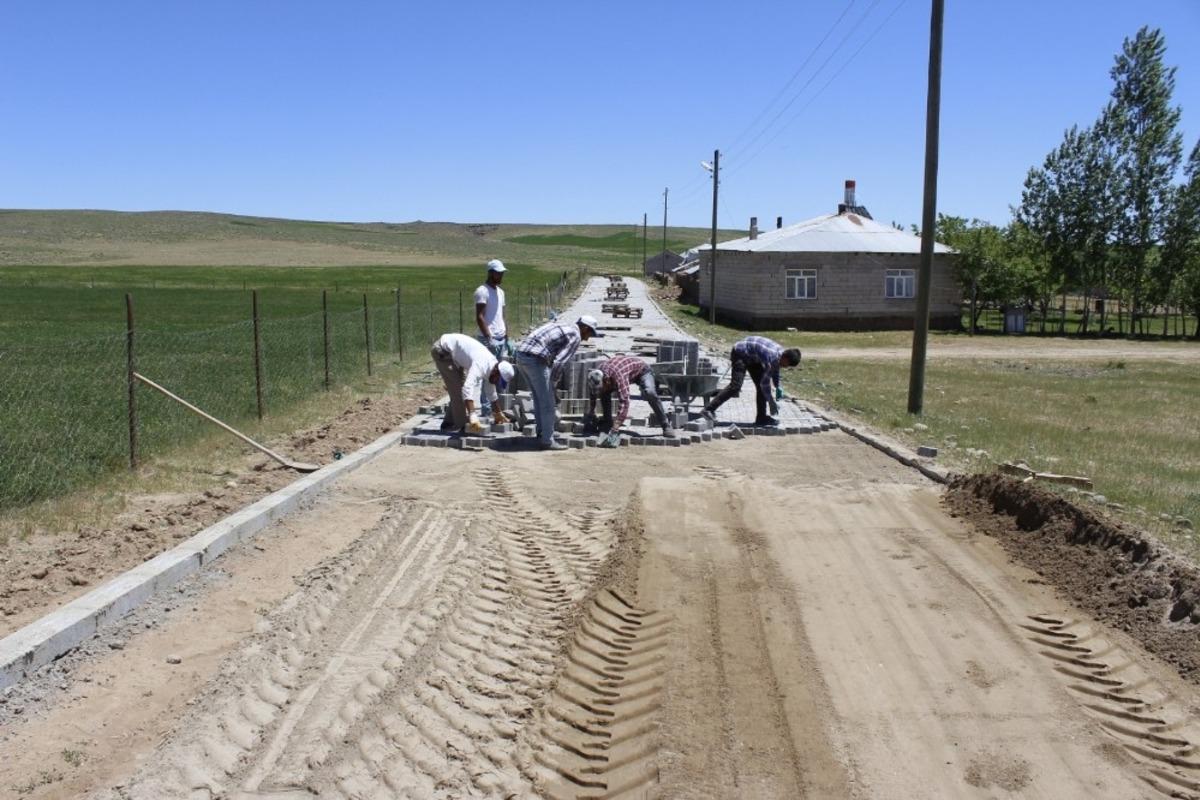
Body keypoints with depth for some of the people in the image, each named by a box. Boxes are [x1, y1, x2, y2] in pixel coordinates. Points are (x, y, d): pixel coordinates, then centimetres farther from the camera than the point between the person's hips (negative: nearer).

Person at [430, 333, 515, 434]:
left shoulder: (492, 364, -5)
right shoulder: (481, 365, -33)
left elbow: (491, 392, 12)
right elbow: (468, 388, -48)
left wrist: (498, 413, 19)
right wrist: (473, 416, -56)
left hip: (453, 352, 10)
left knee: (457, 391, 16)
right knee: (457, 390, -12)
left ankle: (448, 423, 26)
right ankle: (462, 426, -5)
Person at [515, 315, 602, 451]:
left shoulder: (557, 326, 28)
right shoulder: (575, 337, 0)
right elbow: (559, 362, -10)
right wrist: (552, 383, 4)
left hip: (521, 355, 9)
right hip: (536, 360, -9)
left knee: (539, 398, 21)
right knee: (547, 402, 2)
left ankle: (542, 434, 28)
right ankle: (547, 440, 8)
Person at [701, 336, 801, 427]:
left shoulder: (780, 352, -5)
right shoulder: (772, 357, -31)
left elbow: (775, 369, 19)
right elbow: (765, 382, -25)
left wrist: (778, 387, 11)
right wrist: (772, 402, -15)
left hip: (751, 357, 10)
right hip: (740, 353, -10)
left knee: (760, 386, 5)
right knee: (735, 386, -20)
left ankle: (761, 417, 9)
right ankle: (708, 409, -22)